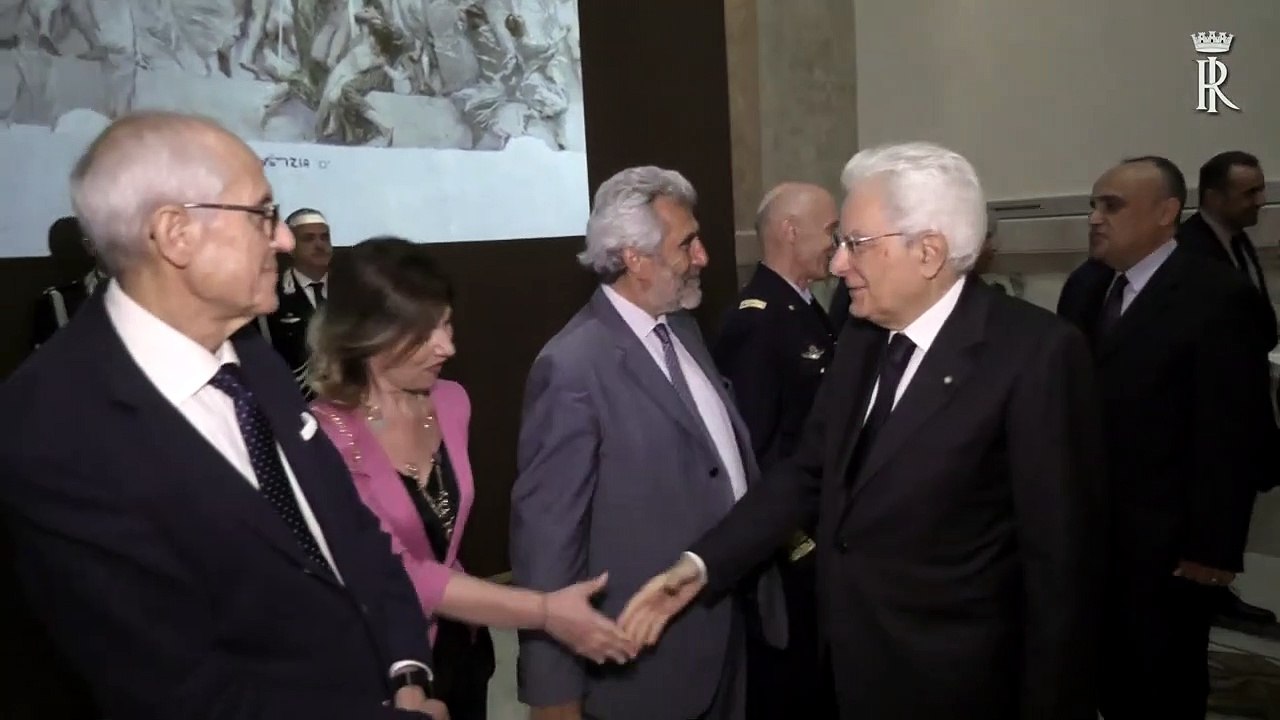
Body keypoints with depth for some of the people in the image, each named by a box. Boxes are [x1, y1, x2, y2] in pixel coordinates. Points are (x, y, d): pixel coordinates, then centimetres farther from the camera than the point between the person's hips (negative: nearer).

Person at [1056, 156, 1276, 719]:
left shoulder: (1218, 296, -13)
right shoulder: (1084, 285, 6)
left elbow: (1233, 434, -14)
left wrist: (1214, 545, -14)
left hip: (1164, 541, -5)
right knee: (1109, 674, 18)